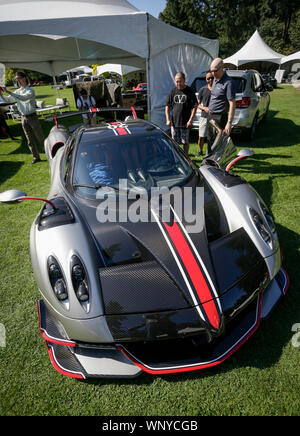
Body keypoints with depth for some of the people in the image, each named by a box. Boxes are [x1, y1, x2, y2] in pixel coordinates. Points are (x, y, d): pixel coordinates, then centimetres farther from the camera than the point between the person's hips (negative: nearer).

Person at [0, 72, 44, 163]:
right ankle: (36, 157, 14)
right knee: (30, 139, 6)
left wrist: (9, 92, -30)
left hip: (32, 117, -6)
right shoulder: (17, 91, 10)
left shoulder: (30, 90, -9)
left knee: (40, 137, -1)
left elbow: (24, 98, -28)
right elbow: (8, 100, 9)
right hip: (24, 118, 6)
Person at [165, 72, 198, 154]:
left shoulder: (189, 91, -2)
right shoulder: (172, 92, 6)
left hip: (185, 123, -3)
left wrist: (190, 120, -12)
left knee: (185, 142, 5)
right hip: (174, 122, 3)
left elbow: (195, 107, -4)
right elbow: (167, 106, 10)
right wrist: (168, 119, -1)